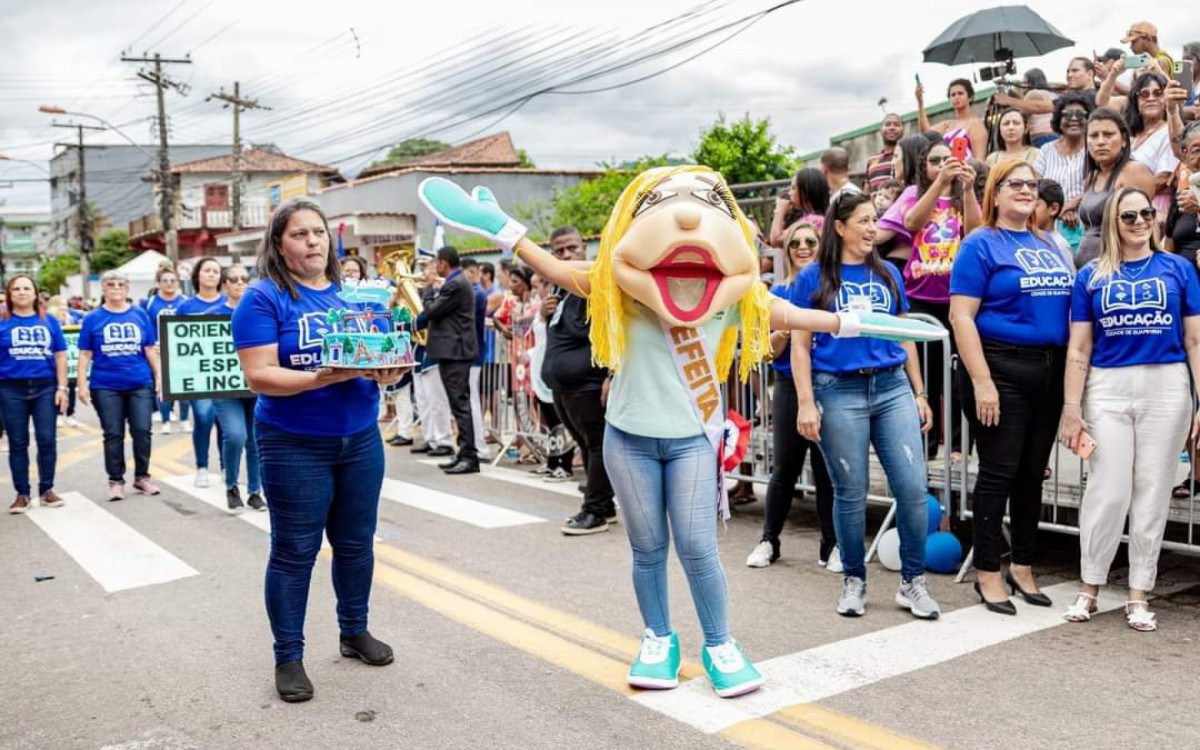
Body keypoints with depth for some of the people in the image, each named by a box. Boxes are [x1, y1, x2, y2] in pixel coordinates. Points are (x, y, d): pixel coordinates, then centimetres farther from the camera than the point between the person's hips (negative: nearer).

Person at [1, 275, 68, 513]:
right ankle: (22, 494, 14)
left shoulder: (49, 321, 6)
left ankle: (47, 489, 15)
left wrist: (62, 387, 2)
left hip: (45, 387, 1)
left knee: (47, 439, 0)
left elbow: (60, 356, 8)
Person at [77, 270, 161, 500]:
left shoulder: (140, 315, 6)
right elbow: (85, 354, 2)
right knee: (113, 434, 5)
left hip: (140, 383, 1)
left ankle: (142, 476, 17)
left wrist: (159, 376, 4)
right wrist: (82, 384, -4)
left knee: (142, 431, 1)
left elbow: (150, 349, 8)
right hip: (105, 386, -1)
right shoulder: (93, 318, 3)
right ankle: (116, 480, 14)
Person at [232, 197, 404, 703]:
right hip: (295, 447, -5)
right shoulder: (263, 299, -8)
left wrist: (385, 371, -13)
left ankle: (354, 632, 33)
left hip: (361, 440, 5)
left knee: (356, 543, 15)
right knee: (294, 552, 4)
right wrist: (324, 377, -28)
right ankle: (288, 657, 17)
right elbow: (259, 376, -16)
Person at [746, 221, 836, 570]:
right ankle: (769, 541, 18)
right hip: (790, 388, 1)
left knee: (827, 469, 3)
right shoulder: (780, 292, 6)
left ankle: (831, 545, 15)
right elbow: (772, 350, 5)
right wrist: (783, 332, -16)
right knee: (784, 468, 5)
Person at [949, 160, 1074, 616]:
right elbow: (961, 316, -13)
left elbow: (1065, 305, 20)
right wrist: (982, 382, -19)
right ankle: (988, 573, 9)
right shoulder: (981, 245, -5)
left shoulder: (1049, 245, 15)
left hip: (1049, 371, 7)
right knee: (999, 472, -2)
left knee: (1033, 472, 12)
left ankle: (1023, 566, 24)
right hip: (1001, 370, -6)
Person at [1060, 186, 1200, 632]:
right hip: (1108, 389, -1)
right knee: (1108, 491, -1)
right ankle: (1090, 587, 15)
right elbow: (1079, 348, 5)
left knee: (1153, 493, 6)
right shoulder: (1092, 276, 6)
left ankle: (1139, 595, 17)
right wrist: (1071, 409, 0)